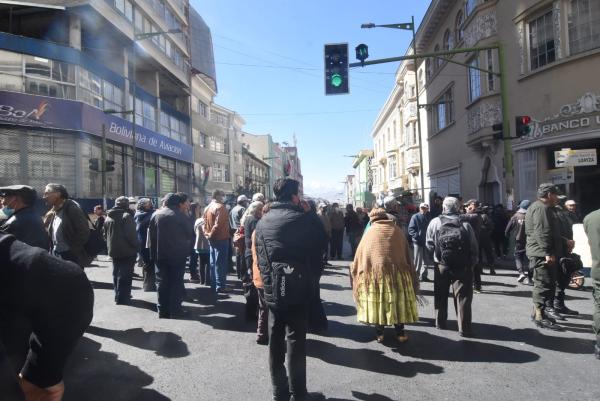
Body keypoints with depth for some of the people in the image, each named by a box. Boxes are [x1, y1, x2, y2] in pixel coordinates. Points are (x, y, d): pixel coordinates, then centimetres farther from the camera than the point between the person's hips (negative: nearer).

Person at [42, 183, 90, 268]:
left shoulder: (72, 209, -11)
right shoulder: (53, 213, 13)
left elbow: (84, 232, -18)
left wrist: (73, 250, -17)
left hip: (71, 256, -8)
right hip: (57, 256, 8)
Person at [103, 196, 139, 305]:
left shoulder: (108, 217, 10)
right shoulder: (126, 216, -15)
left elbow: (105, 235, 16)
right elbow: (131, 235, -21)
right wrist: (137, 246, -10)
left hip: (114, 251, 8)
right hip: (127, 251, -8)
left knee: (116, 274, 16)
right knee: (125, 275, -3)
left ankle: (118, 295, 26)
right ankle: (122, 298, -3)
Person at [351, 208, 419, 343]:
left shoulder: (370, 232, 7)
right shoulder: (397, 231, 11)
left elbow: (359, 256, 7)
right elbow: (407, 255, 16)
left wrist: (354, 269, 20)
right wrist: (411, 275, 25)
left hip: (373, 272, -1)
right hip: (397, 271, 1)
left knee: (376, 301, 8)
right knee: (398, 301, 12)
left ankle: (379, 333, 14)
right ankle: (400, 332, 17)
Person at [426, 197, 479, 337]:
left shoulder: (435, 222, -7)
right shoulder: (465, 224, -7)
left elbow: (429, 245, -3)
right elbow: (474, 247, -3)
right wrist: (472, 263, 10)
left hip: (441, 265, 1)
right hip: (463, 266, -1)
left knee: (440, 295, 16)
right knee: (463, 296, 6)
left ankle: (440, 322, 28)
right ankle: (464, 328, 7)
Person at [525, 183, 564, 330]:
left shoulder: (544, 207, 22)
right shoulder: (541, 208, -14)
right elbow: (542, 232, -23)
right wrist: (548, 252, -25)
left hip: (545, 253, 11)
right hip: (542, 253, -11)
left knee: (549, 284, 16)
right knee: (543, 284, -9)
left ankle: (546, 310, 25)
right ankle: (540, 316, -5)